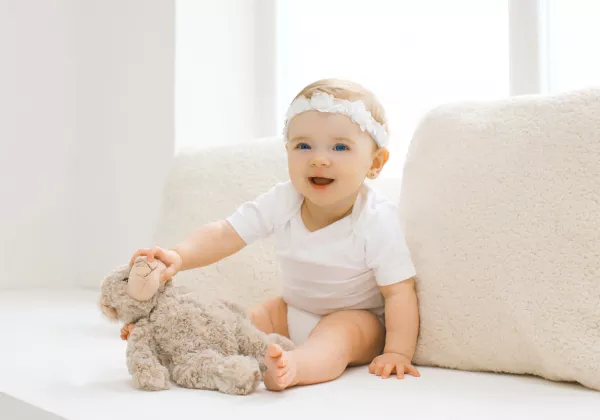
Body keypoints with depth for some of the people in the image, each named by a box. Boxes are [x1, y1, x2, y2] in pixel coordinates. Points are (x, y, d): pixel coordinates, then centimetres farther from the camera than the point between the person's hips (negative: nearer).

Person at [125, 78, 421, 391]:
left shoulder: (377, 221, -25)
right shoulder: (282, 201, -15)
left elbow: (399, 292, -23)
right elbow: (224, 235, -17)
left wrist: (397, 353, -32)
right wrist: (179, 256, -36)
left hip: (356, 318, -7)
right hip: (294, 311, 7)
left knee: (335, 336, -36)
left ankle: (293, 367, -63)